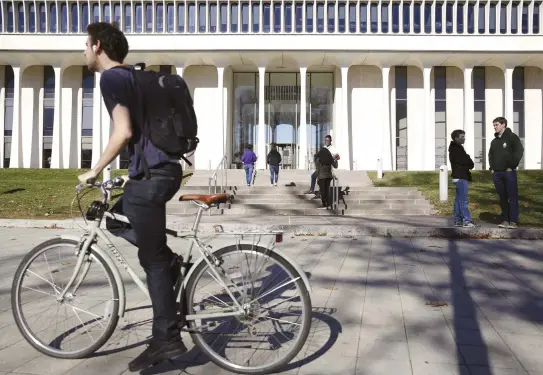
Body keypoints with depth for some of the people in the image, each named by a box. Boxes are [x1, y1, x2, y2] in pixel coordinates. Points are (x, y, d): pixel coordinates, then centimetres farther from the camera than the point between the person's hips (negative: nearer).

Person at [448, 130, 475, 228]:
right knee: (463, 200, -10)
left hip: (459, 176, 10)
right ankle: (466, 221, -10)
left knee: (458, 199, 10)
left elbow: (465, 160, 16)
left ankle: (458, 220, 13)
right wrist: (470, 164, 2)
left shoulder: (457, 148, 19)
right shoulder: (456, 149, -12)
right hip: (460, 177, -10)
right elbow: (466, 161, -17)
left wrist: (469, 164, -3)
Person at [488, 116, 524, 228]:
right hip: (497, 173, 6)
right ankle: (505, 220, 12)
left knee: (512, 197, -4)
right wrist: (491, 167, 10)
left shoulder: (512, 137, -1)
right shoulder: (494, 141, 17)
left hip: (509, 172, -6)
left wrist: (512, 166, -12)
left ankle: (514, 221, -2)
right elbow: (490, 155, 24)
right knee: (503, 198, 8)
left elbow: (519, 152, -9)